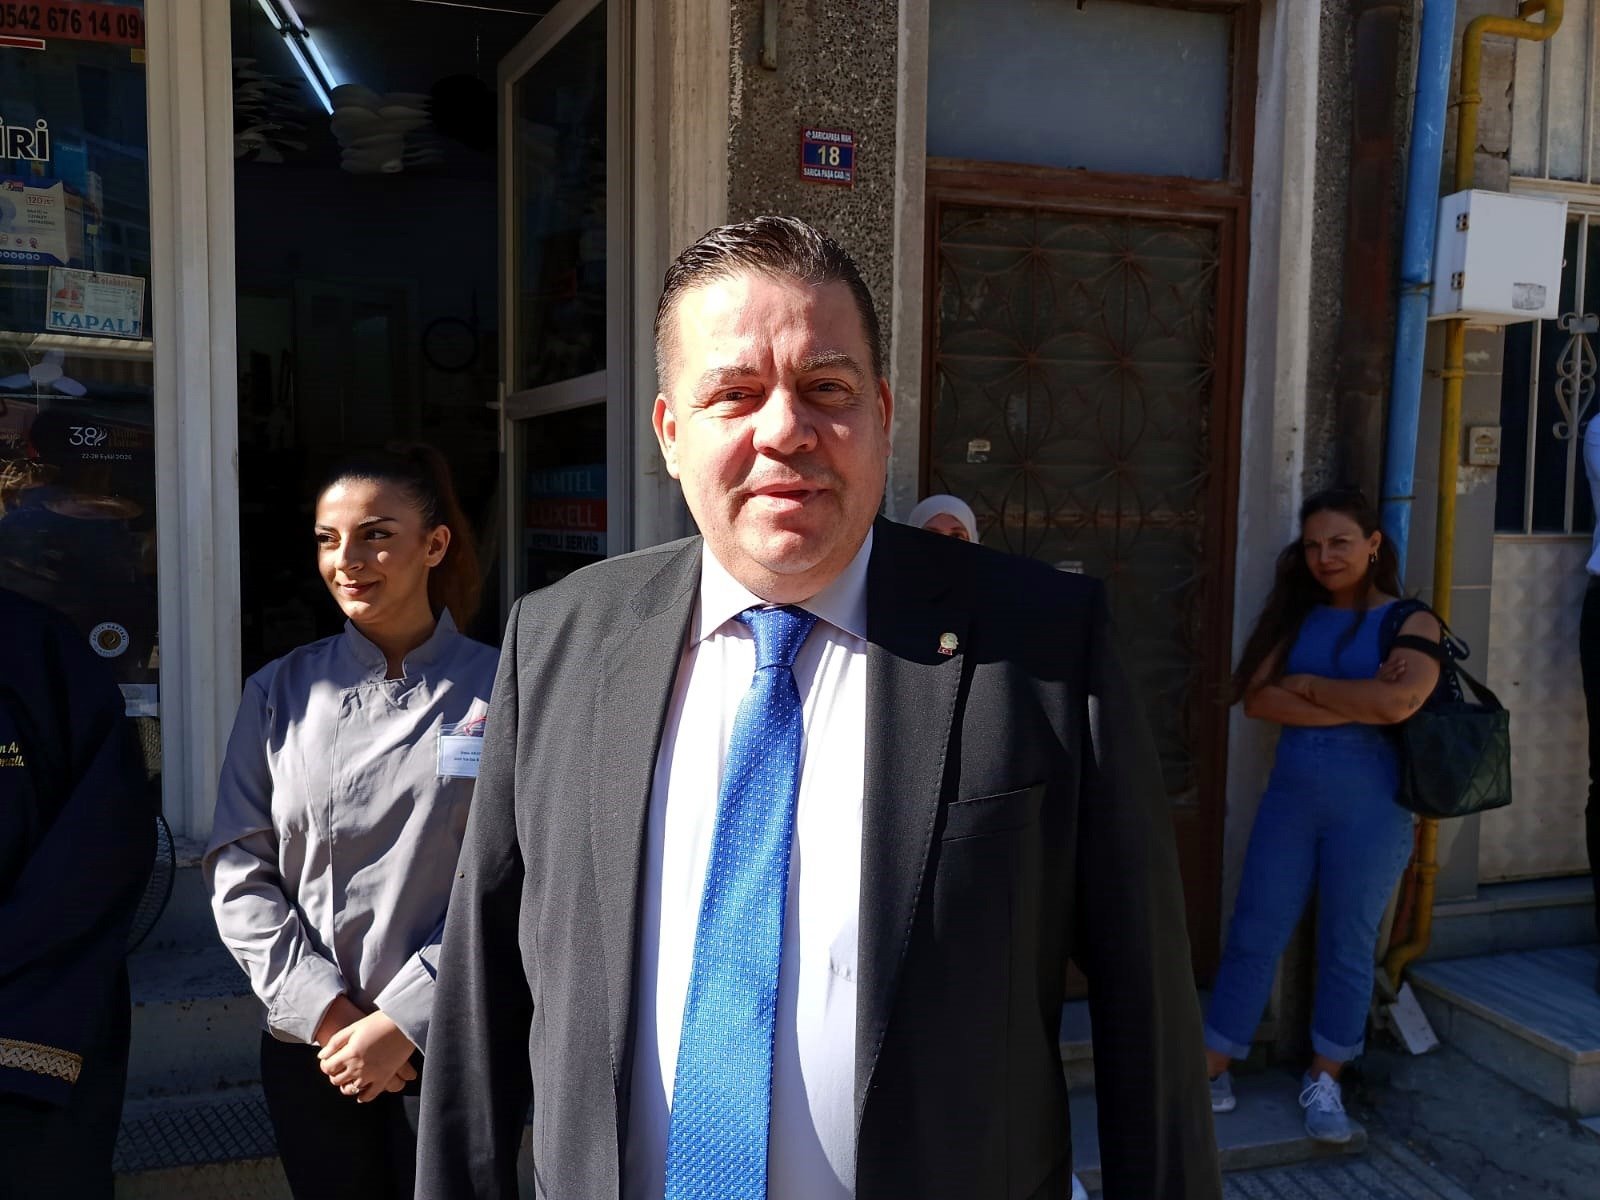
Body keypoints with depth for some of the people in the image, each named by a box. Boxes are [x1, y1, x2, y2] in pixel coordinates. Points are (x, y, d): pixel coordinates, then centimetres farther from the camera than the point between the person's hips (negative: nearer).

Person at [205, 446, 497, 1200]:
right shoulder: (279, 693, 2)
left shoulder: (497, 693, -7)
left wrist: (402, 1022, -12)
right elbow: (238, 870, 0)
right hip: (307, 1050, 2)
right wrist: (326, 1013, -9)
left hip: (449, 1049, -2)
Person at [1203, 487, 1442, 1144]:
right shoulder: (1299, 616, 9)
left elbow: (1396, 702, -21)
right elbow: (1256, 698, -6)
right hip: (1290, 795, 3)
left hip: (1368, 803, -3)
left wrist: (1305, 684, -9)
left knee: (1347, 946, 9)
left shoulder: (1411, 621, -2)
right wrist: (1353, 703, -15)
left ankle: (1324, 1082, 26)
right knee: (1252, 936, 6)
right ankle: (1210, 1074, 16)